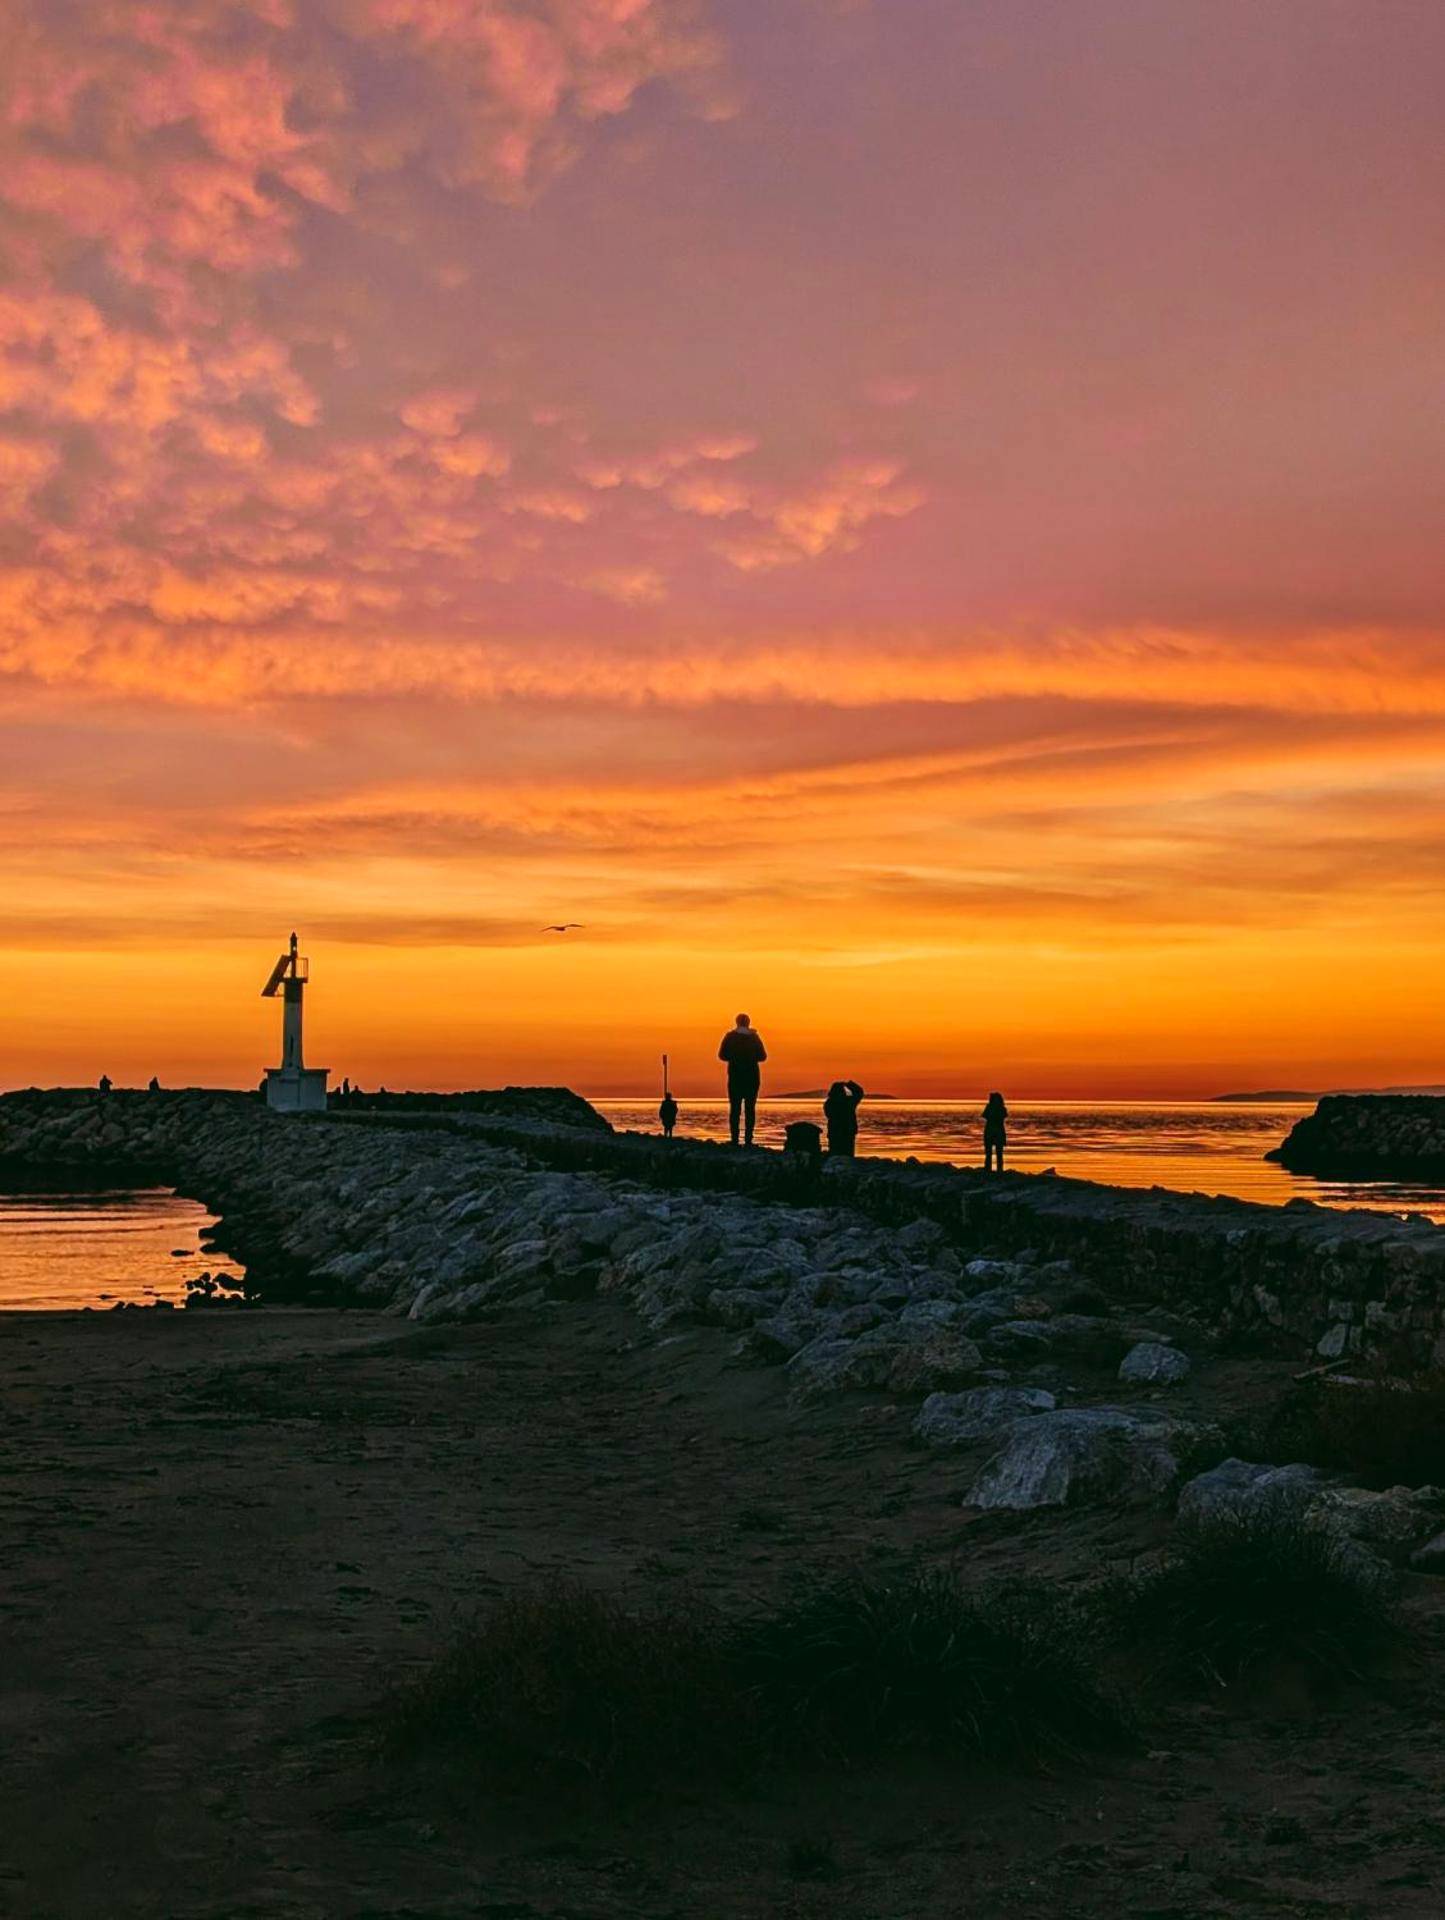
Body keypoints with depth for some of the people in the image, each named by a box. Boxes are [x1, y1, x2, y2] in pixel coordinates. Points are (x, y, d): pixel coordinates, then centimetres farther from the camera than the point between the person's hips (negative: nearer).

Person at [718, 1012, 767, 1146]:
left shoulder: (730, 1036, 0)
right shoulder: (754, 1037, 2)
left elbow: (722, 1055, 0)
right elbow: (762, 1056, 4)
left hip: (735, 1076, 0)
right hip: (752, 1076, 0)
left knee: (735, 1108, 2)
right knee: (750, 1109, 3)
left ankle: (735, 1139, -6)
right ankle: (748, 1139, -5)